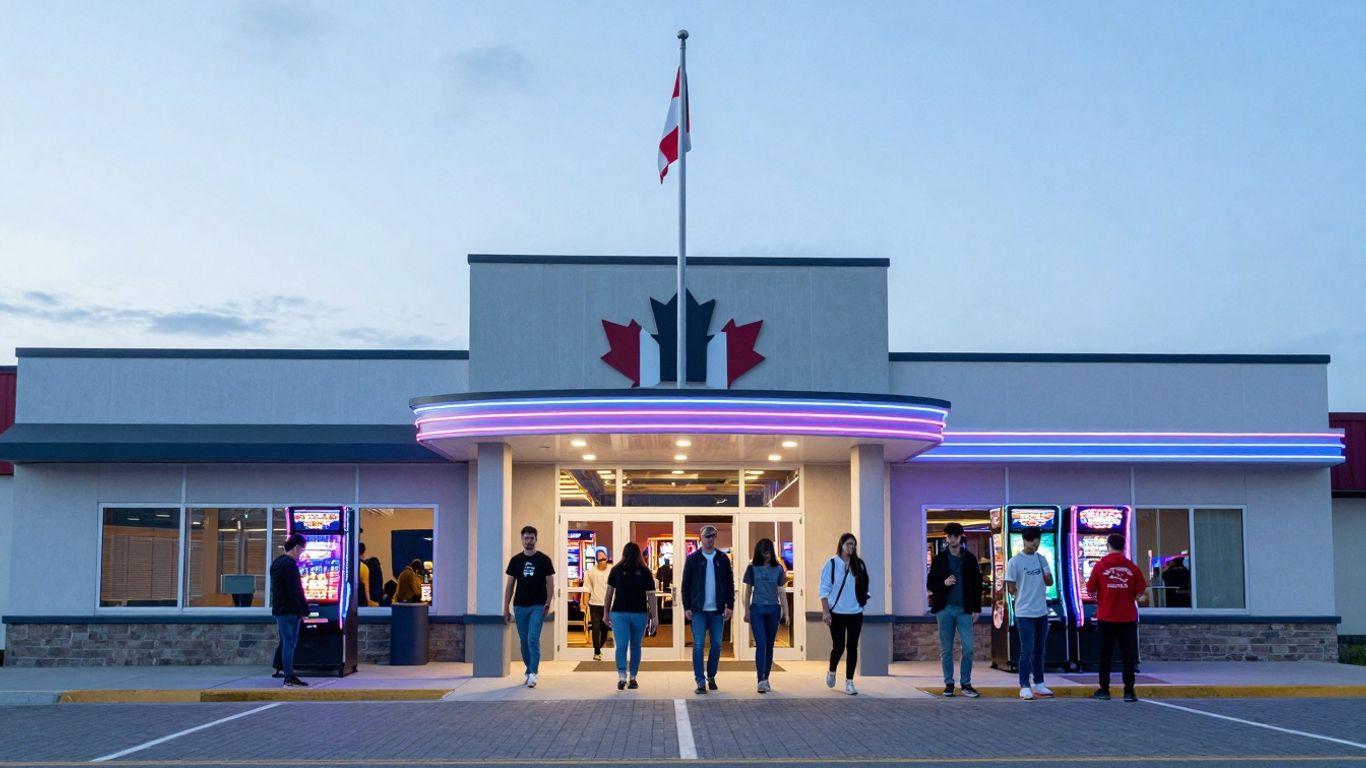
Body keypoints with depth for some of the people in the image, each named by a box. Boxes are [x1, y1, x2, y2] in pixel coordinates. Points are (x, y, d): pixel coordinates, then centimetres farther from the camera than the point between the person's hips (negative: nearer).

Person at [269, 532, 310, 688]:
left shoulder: (277, 563, 15)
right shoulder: (290, 564, -16)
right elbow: (295, 590, -19)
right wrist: (303, 610, -14)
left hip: (279, 609, 10)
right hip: (290, 611, -10)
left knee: (286, 642, 13)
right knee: (290, 642, -6)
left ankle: (288, 674, 17)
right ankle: (289, 678, -5)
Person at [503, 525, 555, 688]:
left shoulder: (544, 560, 0)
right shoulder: (516, 560, 7)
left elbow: (550, 583, 1)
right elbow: (510, 585, 9)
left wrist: (548, 604, -8)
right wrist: (506, 608, 5)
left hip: (537, 606, -3)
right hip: (520, 606, 3)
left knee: (533, 640, -13)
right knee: (524, 642, 9)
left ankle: (532, 674, -13)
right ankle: (529, 671, 22)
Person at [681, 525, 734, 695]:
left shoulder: (723, 559, 6)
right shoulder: (692, 559, 2)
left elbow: (729, 584, 8)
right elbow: (686, 585, 2)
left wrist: (729, 606, 0)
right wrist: (686, 607, -5)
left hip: (717, 610, 2)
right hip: (698, 610, -2)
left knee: (716, 645, 6)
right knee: (698, 645, -6)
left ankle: (711, 676, 22)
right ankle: (700, 681, -4)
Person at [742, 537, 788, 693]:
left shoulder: (778, 568, 4)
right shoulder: (753, 568, 2)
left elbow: (782, 592, 6)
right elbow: (748, 591, 7)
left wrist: (786, 613, 3)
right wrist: (746, 611, 5)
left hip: (773, 610, 2)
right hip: (757, 609, -2)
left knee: (769, 645, 7)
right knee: (761, 645, -10)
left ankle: (766, 679, 17)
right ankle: (761, 680, -15)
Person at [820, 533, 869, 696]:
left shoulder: (858, 565, 6)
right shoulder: (832, 564, -4)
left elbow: (864, 586, 13)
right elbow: (824, 589, -5)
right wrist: (825, 611, -10)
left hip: (855, 613, 3)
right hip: (837, 613, -3)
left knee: (852, 647, 2)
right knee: (838, 646, -2)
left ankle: (849, 682, 10)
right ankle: (831, 672, 28)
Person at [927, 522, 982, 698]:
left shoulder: (970, 559, 6)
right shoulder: (939, 559, 5)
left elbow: (977, 585, 7)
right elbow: (930, 584, 6)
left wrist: (976, 609, 2)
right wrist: (943, 583, -14)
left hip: (964, 610, 0)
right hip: (945, 609, 0)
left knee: (968, 649, -5)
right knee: (946, 650, 4)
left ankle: (966, 684, 4)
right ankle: (949, 684, 11)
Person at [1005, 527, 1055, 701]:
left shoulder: (1041, 559, 7)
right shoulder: (1014, 562, -10)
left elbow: (1050, 583, 10)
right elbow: (1011, 588, -7)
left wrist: (1047, 576, -12)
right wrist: (1025, 597, 0)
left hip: (1042, 612, 6)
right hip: (1024, 613, -6)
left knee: (1039, 650, 13)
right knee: (1027, 650, -5)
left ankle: (1038, 684, 22)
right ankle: (1025, 687, -1)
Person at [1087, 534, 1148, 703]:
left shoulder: (1100, 566, -5)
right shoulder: (1132, 567, -3)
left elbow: (1090, 590, -1)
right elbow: (1139, 592, 1)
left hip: (1106, 617, 0)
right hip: (1128, 618, 0)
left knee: (1105, 655, 9)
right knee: (1128, 656, 4)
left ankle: (1104, 690, 13)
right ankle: (1129, 692, 3)